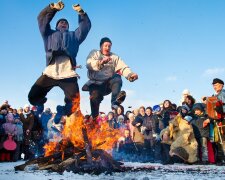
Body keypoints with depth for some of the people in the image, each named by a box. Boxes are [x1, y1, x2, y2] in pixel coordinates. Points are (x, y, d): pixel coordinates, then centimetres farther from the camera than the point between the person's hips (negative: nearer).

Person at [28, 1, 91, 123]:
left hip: (68, 74, 0)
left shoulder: (74, 35, 36)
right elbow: (42, 19, 24)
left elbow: (86, 25, 29)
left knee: (73, 102, -12)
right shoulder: (49, 34, 33)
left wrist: (80, 12, 16)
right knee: (33, 97, -4)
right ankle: (40, 113, 22)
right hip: (50, 72, 0)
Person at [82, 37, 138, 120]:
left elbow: (123, 67, -2)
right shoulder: (94, 53, 10)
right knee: (95, 99, -25)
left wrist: (130, 74, -26)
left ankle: (115, 101, -45)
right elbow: (89, 64, -13)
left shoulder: (114, 57, 15)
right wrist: (101, 62, -34)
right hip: (96, 83, -1)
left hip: (109, 82, 1)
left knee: (117, 79, -28)